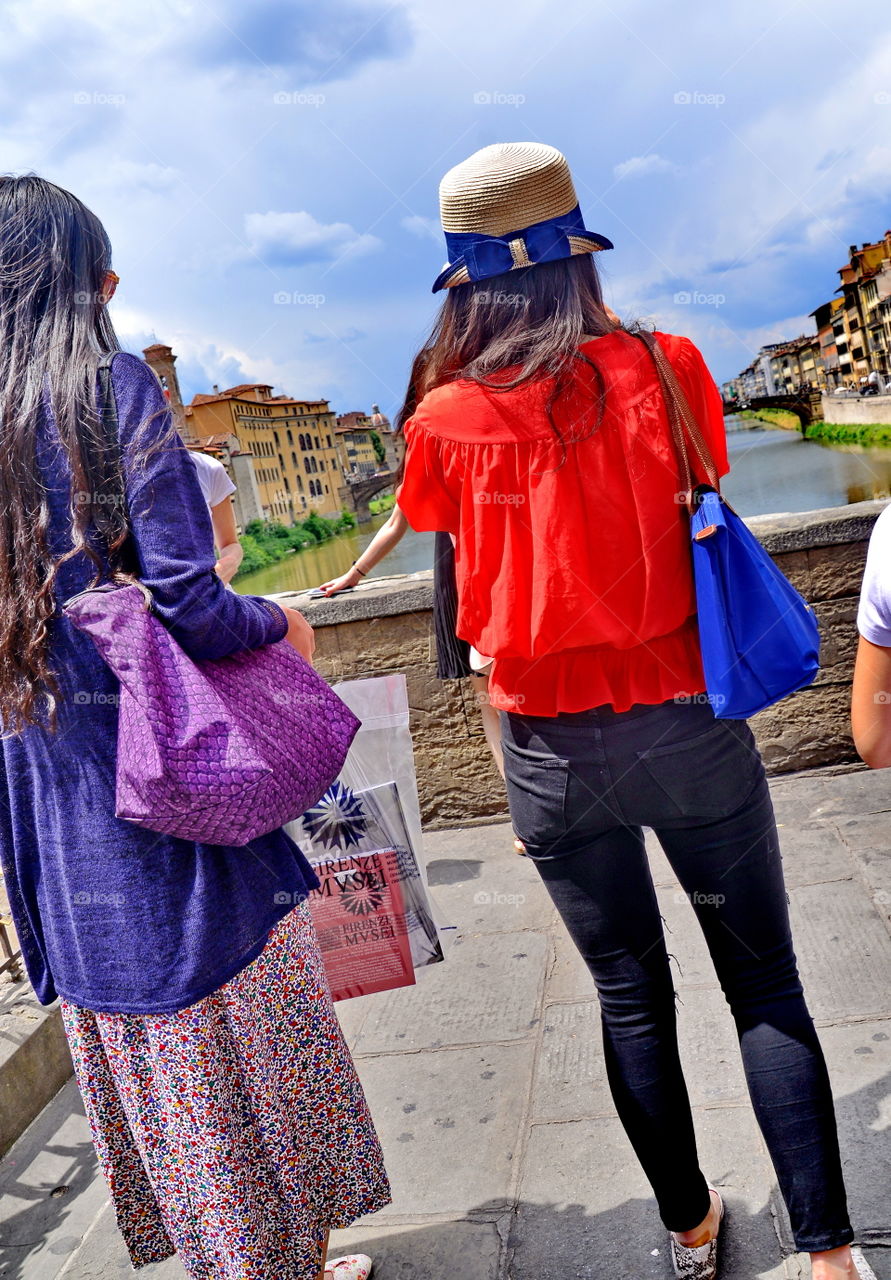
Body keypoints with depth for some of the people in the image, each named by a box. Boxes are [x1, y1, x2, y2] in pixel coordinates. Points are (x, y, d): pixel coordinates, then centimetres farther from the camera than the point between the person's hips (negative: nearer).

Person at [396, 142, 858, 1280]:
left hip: (550, 748, 2)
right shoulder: (664, 365, -5)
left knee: (629, 994, 19)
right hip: (686, 724, -1)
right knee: (764, 986, 15)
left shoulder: (445, 418, -5)